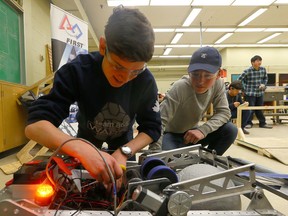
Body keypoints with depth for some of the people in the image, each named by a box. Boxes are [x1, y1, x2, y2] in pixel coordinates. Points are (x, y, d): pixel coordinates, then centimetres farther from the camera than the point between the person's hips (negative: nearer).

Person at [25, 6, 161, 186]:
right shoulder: (76, 71, -35)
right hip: (88, 133, 0)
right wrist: (82, 149, -61)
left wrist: (124, 152, -42)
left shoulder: (146, 80, -30)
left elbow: (152, 128, -22)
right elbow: (35, 124, -41)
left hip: (123, 137, 1)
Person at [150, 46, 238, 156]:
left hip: (192, 132, 5)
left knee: (230, 130, -15)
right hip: (172, 135, -4)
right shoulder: (180, 88, -31)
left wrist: (203, 130, -30)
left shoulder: (218, 84, -15)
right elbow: (160, 121, -36)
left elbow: (224, 112, -13)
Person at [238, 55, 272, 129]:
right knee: (250, 109, 1)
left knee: (260, 109, 13)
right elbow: (239, 80, -7)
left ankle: (262, 123, 23)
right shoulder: (247, 71, -13)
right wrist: (244, 88, -7)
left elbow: (266, 78, 18)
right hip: (250, 93, -5)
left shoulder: (263, 69, 3)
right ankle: (249, 123, 15)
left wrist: (263, 84, 0)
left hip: (260, 93, 5)